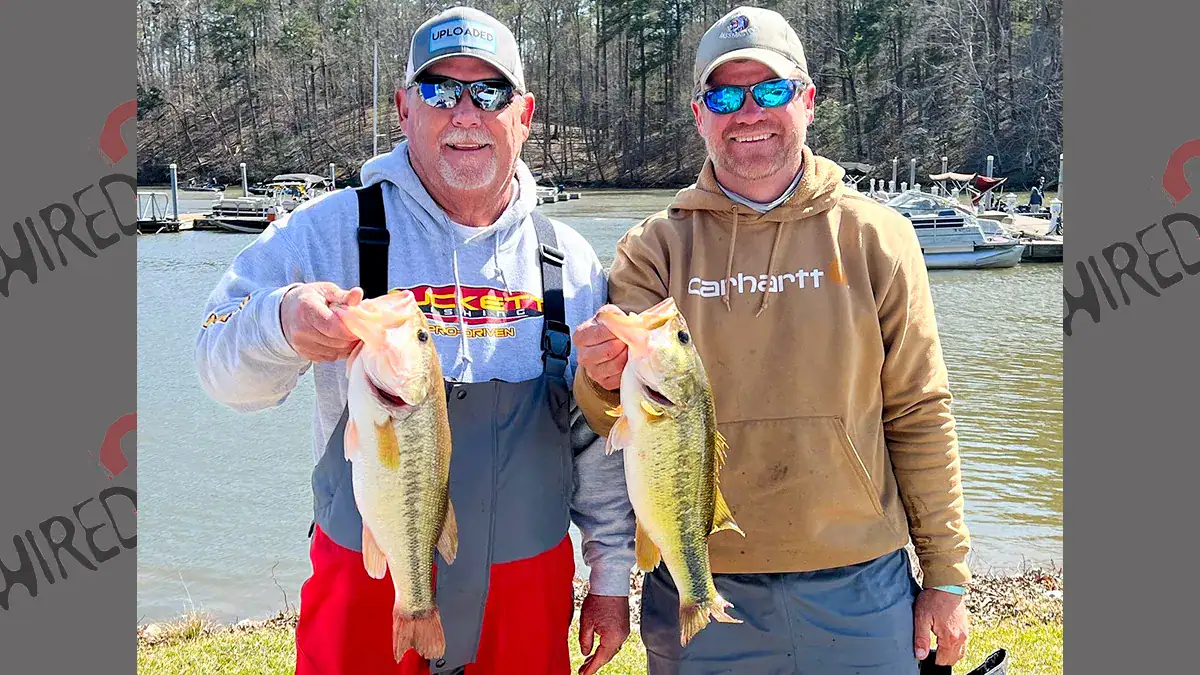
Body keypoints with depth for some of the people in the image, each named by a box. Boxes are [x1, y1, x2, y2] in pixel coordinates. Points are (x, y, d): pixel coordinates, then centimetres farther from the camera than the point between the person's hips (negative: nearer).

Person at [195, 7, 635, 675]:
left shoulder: (570, 262, 2)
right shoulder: (330, 230, -7)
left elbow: (601, 442, 7)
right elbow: (224, 366, -14)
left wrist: (611, 576, 8)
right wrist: (283, 325, -35)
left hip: (531, 590, 3)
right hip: (368, 589, -2)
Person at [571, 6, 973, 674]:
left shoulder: (875, 237, 0)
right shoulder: (655, 248, -1)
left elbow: (919, 415, 3)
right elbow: (627, 423, -6)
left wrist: (946, 577, 3)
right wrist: (606, 382, -29)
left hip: (859, 592, 0)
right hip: (699, 592, 0)